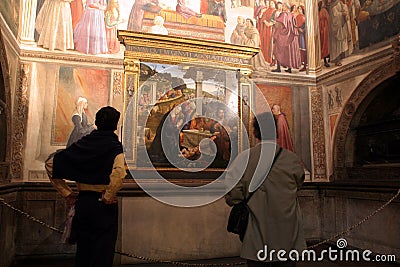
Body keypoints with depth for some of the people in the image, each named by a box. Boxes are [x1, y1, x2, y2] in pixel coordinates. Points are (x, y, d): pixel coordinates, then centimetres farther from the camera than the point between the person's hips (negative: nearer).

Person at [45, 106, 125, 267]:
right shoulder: (115, 146, -11)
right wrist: (108, 197, -16)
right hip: (103, 205, -5)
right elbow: (118, 173, -32)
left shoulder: (82, 144, 4)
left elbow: (50, 163, 6)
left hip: (82, 202, 5)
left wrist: (66, 192, 7)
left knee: (83, 249, 20)